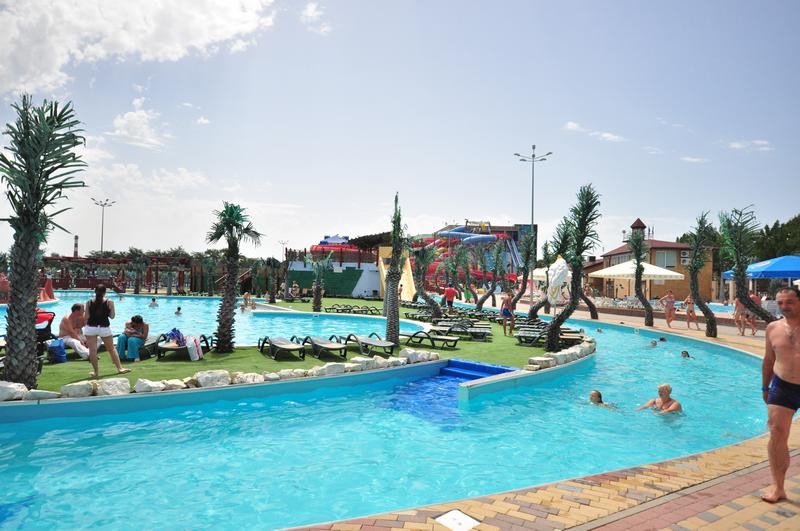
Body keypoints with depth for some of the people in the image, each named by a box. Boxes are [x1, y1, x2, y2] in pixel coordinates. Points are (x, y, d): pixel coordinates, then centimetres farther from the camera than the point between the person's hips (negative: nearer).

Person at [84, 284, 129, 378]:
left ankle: (96, 371, 10)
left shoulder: (89, 302, -3)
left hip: (90, 328, 0)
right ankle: (119, 368, 19)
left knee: (92, 350, 6)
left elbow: (86, 317, -4)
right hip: (105, 328, 0)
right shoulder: (109, 302, -6)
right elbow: (112, 316, -1)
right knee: (111, 349, 13)